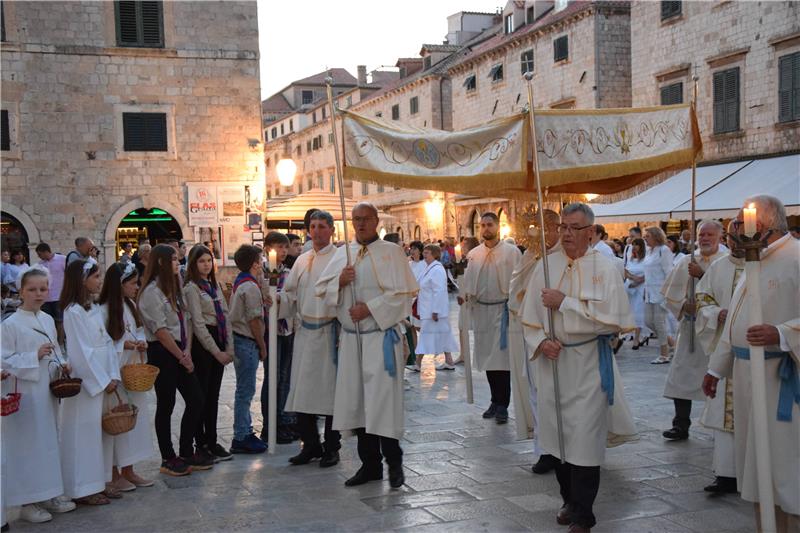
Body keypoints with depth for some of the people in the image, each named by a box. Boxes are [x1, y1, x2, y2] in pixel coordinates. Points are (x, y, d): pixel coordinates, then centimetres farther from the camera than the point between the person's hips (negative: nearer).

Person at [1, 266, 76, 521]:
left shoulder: (48, 320, 9)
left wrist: (62, 364, 1)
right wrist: (34, 357, -21)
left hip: (47, 390, 7)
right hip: (24, 393, -7)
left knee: (49, 441, 13)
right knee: (27, 445, -1)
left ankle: (48, 495, 26)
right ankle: (27, 502, 11)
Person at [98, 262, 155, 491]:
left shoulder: (131, 305, 9)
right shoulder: (104, 310, -16)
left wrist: (141, 343, -2)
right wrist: (123, 345, -20)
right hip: (114, 373, -8)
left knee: (136, 417, 11)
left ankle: (128, 470, 22)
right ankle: (114, 475, 11)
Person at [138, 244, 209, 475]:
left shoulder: (175, 288, 13)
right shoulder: (151, 291, -12)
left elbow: (186, 321, 11)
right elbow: (160, 331, -15)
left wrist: (188, 350, -3)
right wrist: (181, 357, -11)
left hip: (180, 352, 8)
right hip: (162, 353, -8)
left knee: (196, 400, 7)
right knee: (166, 405, 2)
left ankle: (186, 454, 20)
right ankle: (168, 459, 14)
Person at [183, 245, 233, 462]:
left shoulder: (215, 285, 13)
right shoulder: (191, 288, -8)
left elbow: (225, 316, 12)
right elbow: (198, 324, -13)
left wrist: (229, 347, 2)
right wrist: (217, 352, -14)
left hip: (218, 343, 7)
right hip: (201, 345, -7)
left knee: (213, 395, 11)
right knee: (200, 396, 1)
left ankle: (211, 441, 19)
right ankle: (201, 444, 9)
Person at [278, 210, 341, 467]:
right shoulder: (302, 260, 13)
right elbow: (291, 293, 16)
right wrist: (278, 298, -4)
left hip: (330, 332, -5)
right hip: (306, 331, 5)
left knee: (330, 390, 2)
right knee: (303, 389, 7)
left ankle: (331, 447, 14)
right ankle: (311, 445, 22)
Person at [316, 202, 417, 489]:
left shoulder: (391, 252, -2)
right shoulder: (343, 253, 13)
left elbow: (403, 292, -9)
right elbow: (322, 289, 12)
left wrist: (370, 309, -15)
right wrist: (340, 281, -8)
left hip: (381, 337, -5)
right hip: (351, 337, 5)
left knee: (383, 399, -6)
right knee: (357, 400, 8)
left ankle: (394, 462, 7)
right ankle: (370, 463, 18)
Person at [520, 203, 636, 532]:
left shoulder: (604, 268, -7)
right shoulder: (546, 265, 3)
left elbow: (611, 318, -17)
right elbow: (529, 317, 7)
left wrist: (565, 302, -17)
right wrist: (540, 342, -11)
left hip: (589, 363, -4)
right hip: (553, 360, 4)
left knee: (584, 440, -2)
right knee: (558, 437, 13)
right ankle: (569, 501, 33)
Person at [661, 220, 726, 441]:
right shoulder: (686, 262, 10)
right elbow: (670, 293, 10)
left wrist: (702, 274, -21)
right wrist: (684, 306, -7)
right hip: (690, 327, 3)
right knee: (682, 377, 2)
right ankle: (681, 425, 10)